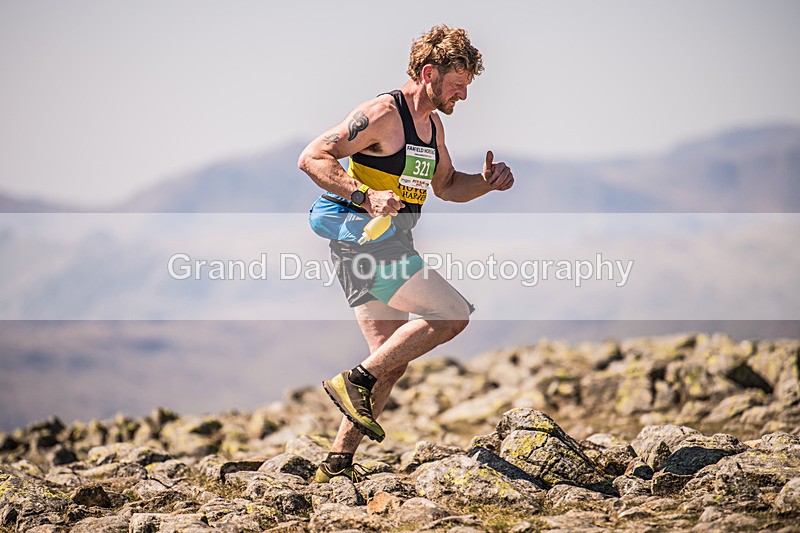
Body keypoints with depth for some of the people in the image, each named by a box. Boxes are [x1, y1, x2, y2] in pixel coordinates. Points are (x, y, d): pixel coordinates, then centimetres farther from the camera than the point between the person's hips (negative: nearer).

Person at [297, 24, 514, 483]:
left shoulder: (433, 125, 16)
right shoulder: (383, 114, -13)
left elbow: (446, 185, 31)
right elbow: (312, 159, -18)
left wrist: (486, 183, 11)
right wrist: (365, 197, -30)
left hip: (389, 246, 10)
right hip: (365, 241, -10)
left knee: (393, 361, 9)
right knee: (453, 314, -17)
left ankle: (338, 463, 13)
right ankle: (356, 382, -11)